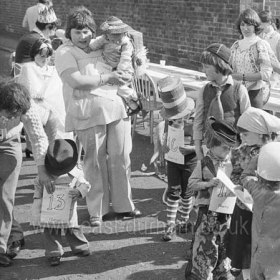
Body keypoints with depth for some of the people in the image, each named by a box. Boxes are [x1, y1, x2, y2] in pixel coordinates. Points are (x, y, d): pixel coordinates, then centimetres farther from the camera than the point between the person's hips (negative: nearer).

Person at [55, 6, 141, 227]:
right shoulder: (64, 52, -1)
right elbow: (75, 80, -17)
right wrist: (106, 78, -14)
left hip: (116, 107, 5)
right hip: (89, 113, -5)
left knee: (121, 157, 8)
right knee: (95, 163, 1)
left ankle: (123, 204, 23)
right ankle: (97, 211, 15)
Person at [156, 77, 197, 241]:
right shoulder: (169, 117, -4)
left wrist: (191, 148, -28)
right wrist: (166, 144, -2)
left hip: (190, 159, -3)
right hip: (173, 158, 3)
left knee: (186, 192, 11)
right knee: (173, 191, 3)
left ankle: (184, 220, 32)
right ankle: (170, 225, 9)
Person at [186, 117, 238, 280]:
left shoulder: (230, 162, 2)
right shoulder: (204, 164, -9)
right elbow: (192, 184, -8)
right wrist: (208, 184, -22)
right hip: (208, 210, -4)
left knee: (224, 244, 15)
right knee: (205, 244, -2)